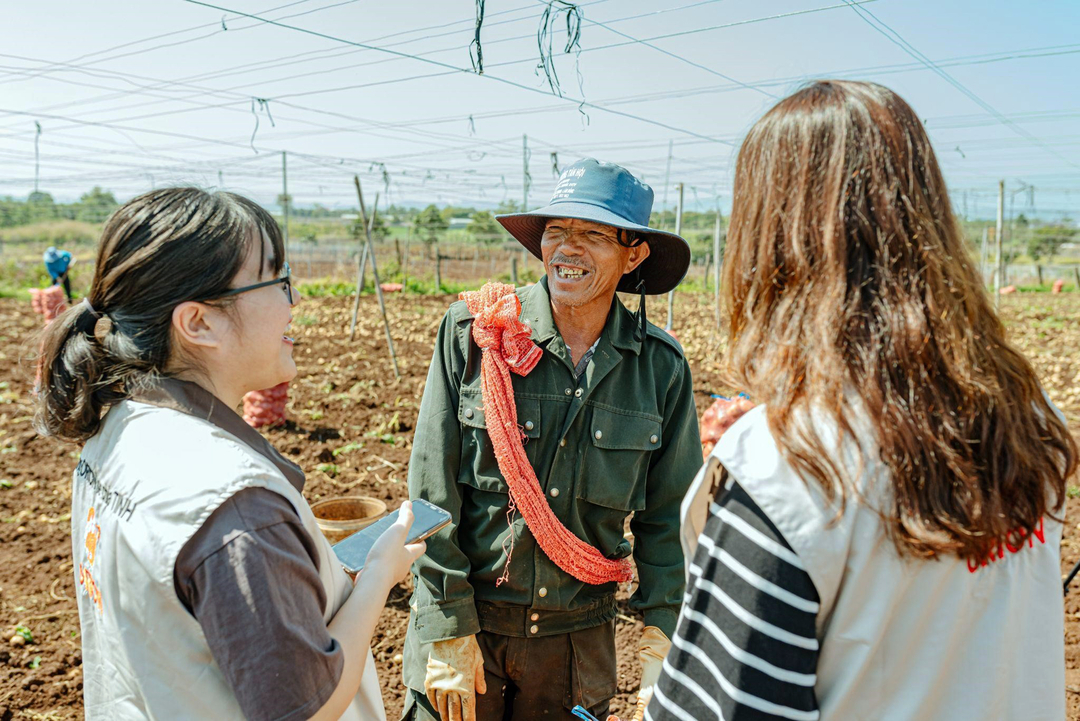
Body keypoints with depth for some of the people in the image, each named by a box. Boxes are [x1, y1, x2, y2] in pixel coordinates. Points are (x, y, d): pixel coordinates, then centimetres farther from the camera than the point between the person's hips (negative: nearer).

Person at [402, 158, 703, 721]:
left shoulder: (661, 367, -5)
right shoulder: (472, 333, -10)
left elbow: (667, 515, 2)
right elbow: (431, 491, -9)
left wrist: (661, 641, -3)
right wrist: (449, 631, -10)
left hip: (580, 636, 2)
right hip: (464, 620, -1)